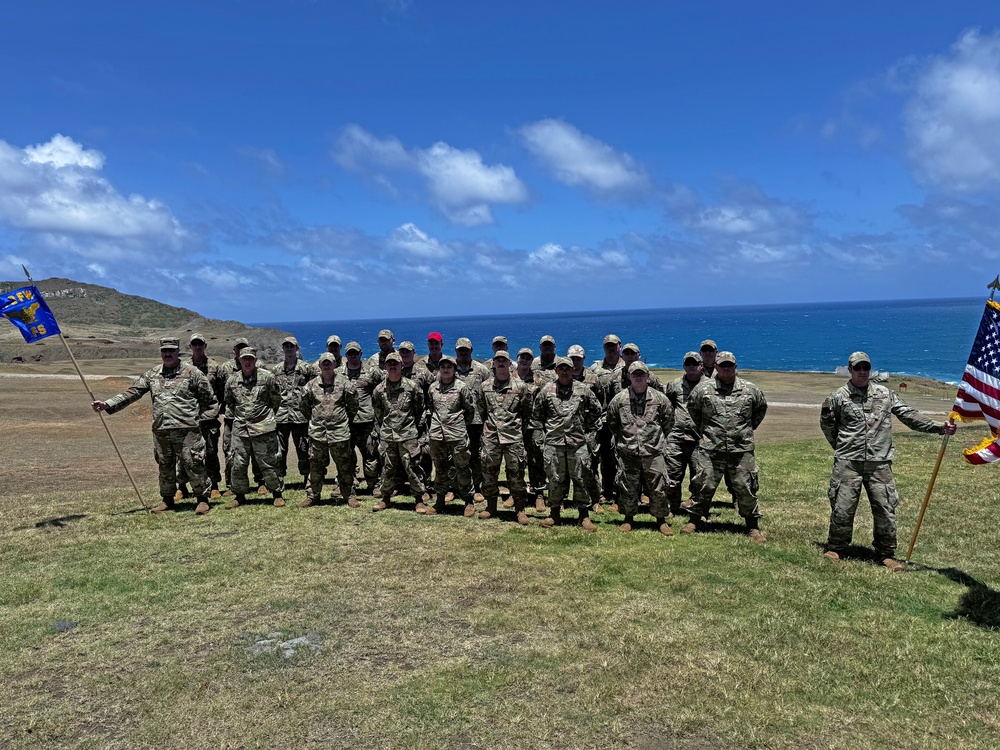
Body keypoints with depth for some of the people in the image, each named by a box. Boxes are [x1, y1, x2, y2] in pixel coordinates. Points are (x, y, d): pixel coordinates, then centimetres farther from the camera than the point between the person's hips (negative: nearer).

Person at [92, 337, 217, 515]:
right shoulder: (151, 375, 12)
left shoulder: (192, 373, 0)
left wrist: (200, 417, 2)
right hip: (160, 431, 5)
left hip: (187, 429, -4)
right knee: (165, 467, 13)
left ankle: (202, 499, 11)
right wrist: (107, 404, 1)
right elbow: (132, 393, 9)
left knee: (194, 465, -2)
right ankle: (167, 500, 28)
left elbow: (209, 399, 3)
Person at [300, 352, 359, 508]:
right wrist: (313, 420, 14)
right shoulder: (311, 385, 4)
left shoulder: (344, 383, -1)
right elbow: (304, 406, 15)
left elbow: (353, 406, 8)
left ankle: (350, 496, 14)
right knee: (316, 466, 9)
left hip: (340, 432, -1)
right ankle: (312, 495, 21)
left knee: (344, 466, 5)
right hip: (317, 432, 2)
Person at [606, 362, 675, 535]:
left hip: (653, 452, 0)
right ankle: (629, 519, 25)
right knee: (627, 488, 8)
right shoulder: (619, 399, 0)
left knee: (658, 488, 4)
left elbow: (669, 420, 14)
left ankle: (661, 520, 21)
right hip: (628, 453, 0)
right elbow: (611, 422, 14)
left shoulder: (660, 398, 0)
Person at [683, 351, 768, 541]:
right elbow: (692, 408, 16)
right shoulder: (703, 388, -1)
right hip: (710, 449, -1)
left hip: (742, 449, 1)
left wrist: (748, 429, 16)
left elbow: (762, 407, 21)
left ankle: (753, 526, 20)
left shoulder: (750, 389, 3)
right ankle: (696, 520, 21)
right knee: (704, 486, 4)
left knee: (746, 489, 5)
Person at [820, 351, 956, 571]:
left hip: (879, 464, 2)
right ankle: (835, 549, 18)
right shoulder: (838, 397, 3)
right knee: (842, 509, 0)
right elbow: (826, 423, 15)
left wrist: (939, 427, -1)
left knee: (886, 510, 3)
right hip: (848, 463, -2)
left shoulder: (885, 394, 10)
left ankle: (887, 554, 18)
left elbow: (909, 416, 8)